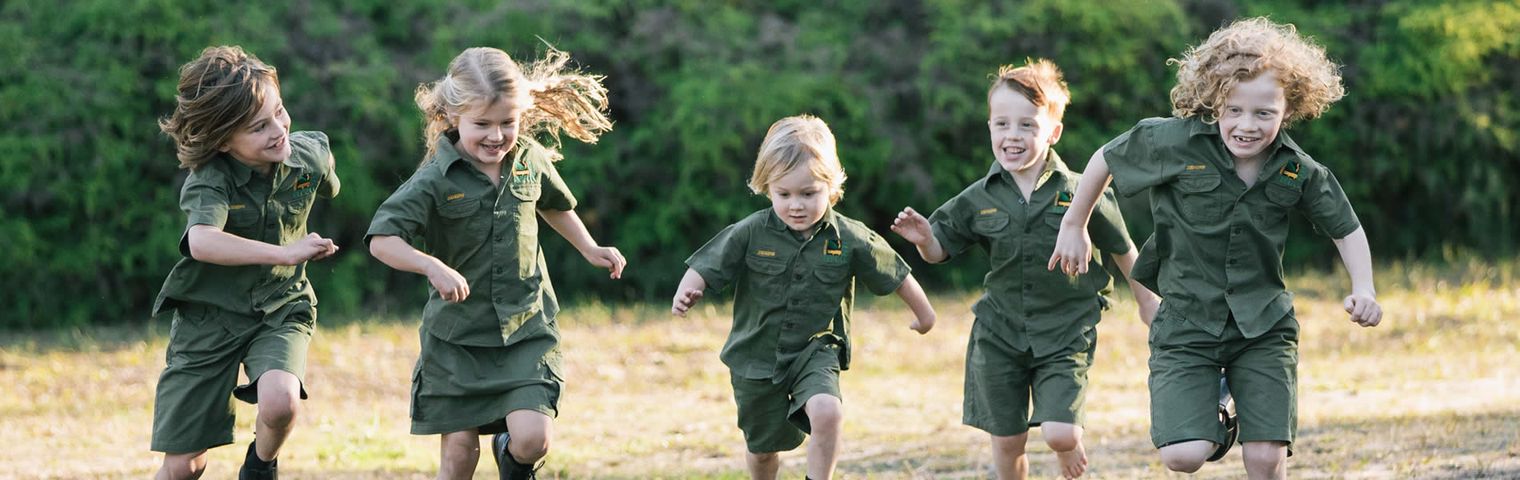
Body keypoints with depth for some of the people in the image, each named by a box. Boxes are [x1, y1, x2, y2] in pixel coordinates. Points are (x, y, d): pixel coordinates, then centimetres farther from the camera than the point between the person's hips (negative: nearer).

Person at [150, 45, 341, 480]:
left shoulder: (311, 154, -11)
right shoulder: (208, 181, -24)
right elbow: (202, 243, -46)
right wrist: (285, 252, -51)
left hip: (280, 309, 2)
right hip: (210, 314, -2)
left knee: (280, 400, -31)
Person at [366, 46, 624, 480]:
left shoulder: (530, 160, -1)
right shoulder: (436, 180, -14)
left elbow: (554, 204, 23)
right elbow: (382, 240, -21)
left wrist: (589, 249, 20)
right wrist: (433, 267, -35)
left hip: (527, 328, 2)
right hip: (457, 335, -2)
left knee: (532, 439, -13)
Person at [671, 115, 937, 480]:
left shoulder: (850, 240, -12)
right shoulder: (750, 234, -14)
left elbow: (897, 277, 2)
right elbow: (707, 268, -13)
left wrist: (924, 313, 16)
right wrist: (685, 294, -35)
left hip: (816, 351, -1)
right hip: (757, 355, 1)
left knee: (827, 412, -31)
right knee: (762, 449, 15)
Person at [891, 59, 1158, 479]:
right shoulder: (978, 201, -3)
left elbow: (1122, 251, 4)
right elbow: (940, 250, 4)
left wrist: (1147, 301, 15)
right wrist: (923, 238, -18)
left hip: (1066, 334, -2)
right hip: (999, 334, 2)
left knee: (1059, 434, -13)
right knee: (1007, 441, 6)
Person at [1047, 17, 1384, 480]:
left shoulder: (1298, 171, -7)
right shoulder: (1175, 142, -14)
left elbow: (1346, 229, 9)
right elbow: (1107, 159, 3)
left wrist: (1363, 290, -6)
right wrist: (1074, 226, 12)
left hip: (1264, 328, 2)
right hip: (1186, 325, -1)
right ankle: (1210, 424, 22)